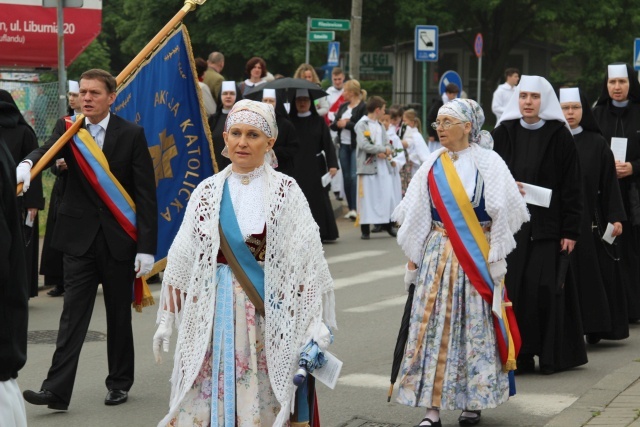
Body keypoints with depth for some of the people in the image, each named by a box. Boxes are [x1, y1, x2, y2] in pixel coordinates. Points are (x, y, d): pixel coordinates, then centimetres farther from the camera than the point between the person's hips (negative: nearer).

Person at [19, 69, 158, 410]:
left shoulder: (131, 134, -2)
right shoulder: (68, 128, 4)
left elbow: (146, 193, -4)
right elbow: (47, 150, -18)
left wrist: (146, 247, -10)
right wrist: (26, 164, -42)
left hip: (119, 239, -1)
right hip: (80, 237, 1)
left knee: (119, 315, 10)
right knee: (73, 314, -4)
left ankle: (119, 383, 24)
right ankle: (57, 391, -7)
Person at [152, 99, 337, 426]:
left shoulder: (285, 191, 0)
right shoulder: (208, 191, 6)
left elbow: (307, 259, -5)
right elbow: (182, 259, 8)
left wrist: (316, 320, -12)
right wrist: (167, 319, 6)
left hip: (269, 311, -2)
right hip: (214, 312, 2)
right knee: (204, 400, 0)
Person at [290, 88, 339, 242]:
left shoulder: (318, 121, 5)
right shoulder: (290, 122, 5)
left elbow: (328, 144, 0)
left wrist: (333, 164, -10)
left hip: (315, 167, 0)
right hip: (295, 168, 0)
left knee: (317, 199, 1)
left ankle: (322, 232, 8)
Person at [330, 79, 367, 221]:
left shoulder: (363, 107, -8)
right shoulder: (343, 107, 16)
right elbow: (333, 125, 12)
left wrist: (346, 124, -11)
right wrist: (338, 123, -9)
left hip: (356, 146, -7)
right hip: (344, 146, 7)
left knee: (354, 176, -13)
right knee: (346, 177, 8)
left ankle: (355, 208, -13)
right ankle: (351, 208, 15)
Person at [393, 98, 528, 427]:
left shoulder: (487, 163, -5)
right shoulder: (432, 165, 6)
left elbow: (501, 214, -7)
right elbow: (416, 216, 9)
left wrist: (495, 261, -11)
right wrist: (413, 257, 5)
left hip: (476, 257, -3)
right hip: (438, 255, 3)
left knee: (475, 325, 1)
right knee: (433, 325, -2)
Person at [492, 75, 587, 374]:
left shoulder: (559, 136, -2)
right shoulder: (504, 133, 6)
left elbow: (572, 186, -3)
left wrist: (570, 230, -7)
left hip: (547, 225, -2)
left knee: (544, 287, -4)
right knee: (512, 288, -1)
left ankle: (550, 355, 9)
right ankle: (517, 354, 7)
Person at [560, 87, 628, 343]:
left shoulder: (596, 143, 5)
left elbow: (609, 182, 4)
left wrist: (615, 217, -3)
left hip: (590, 220, 0)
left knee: (592, 272, 3)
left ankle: (593, 327, 12)